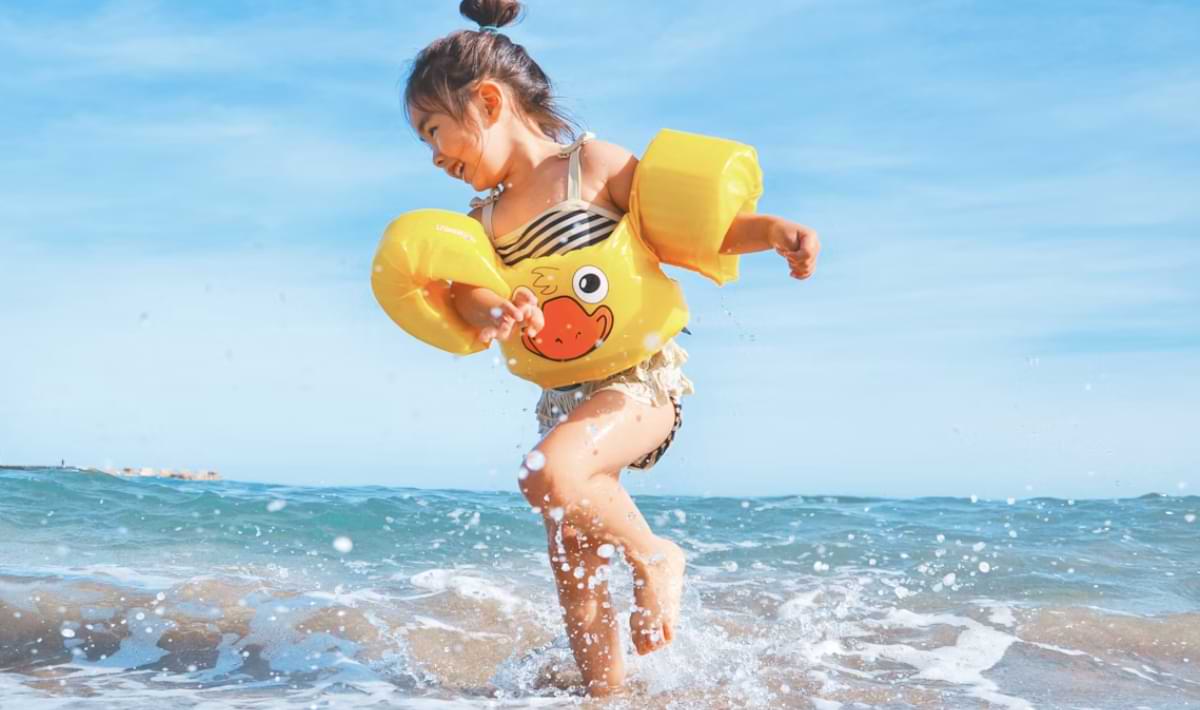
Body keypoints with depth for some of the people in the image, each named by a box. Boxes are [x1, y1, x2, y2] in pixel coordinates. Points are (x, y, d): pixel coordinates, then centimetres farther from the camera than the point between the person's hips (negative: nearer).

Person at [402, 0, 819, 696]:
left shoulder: (593, 163, -5)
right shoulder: (484, 221, 10)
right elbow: (467, 289, -9)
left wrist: (774, 230, -23)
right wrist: (497, 312, -34)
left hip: (641, 376, -7)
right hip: (566, 395, 7)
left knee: (549, 474, -32)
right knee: (575, 573, 9)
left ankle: (654, 555, -7)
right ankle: (608, 694, 26)